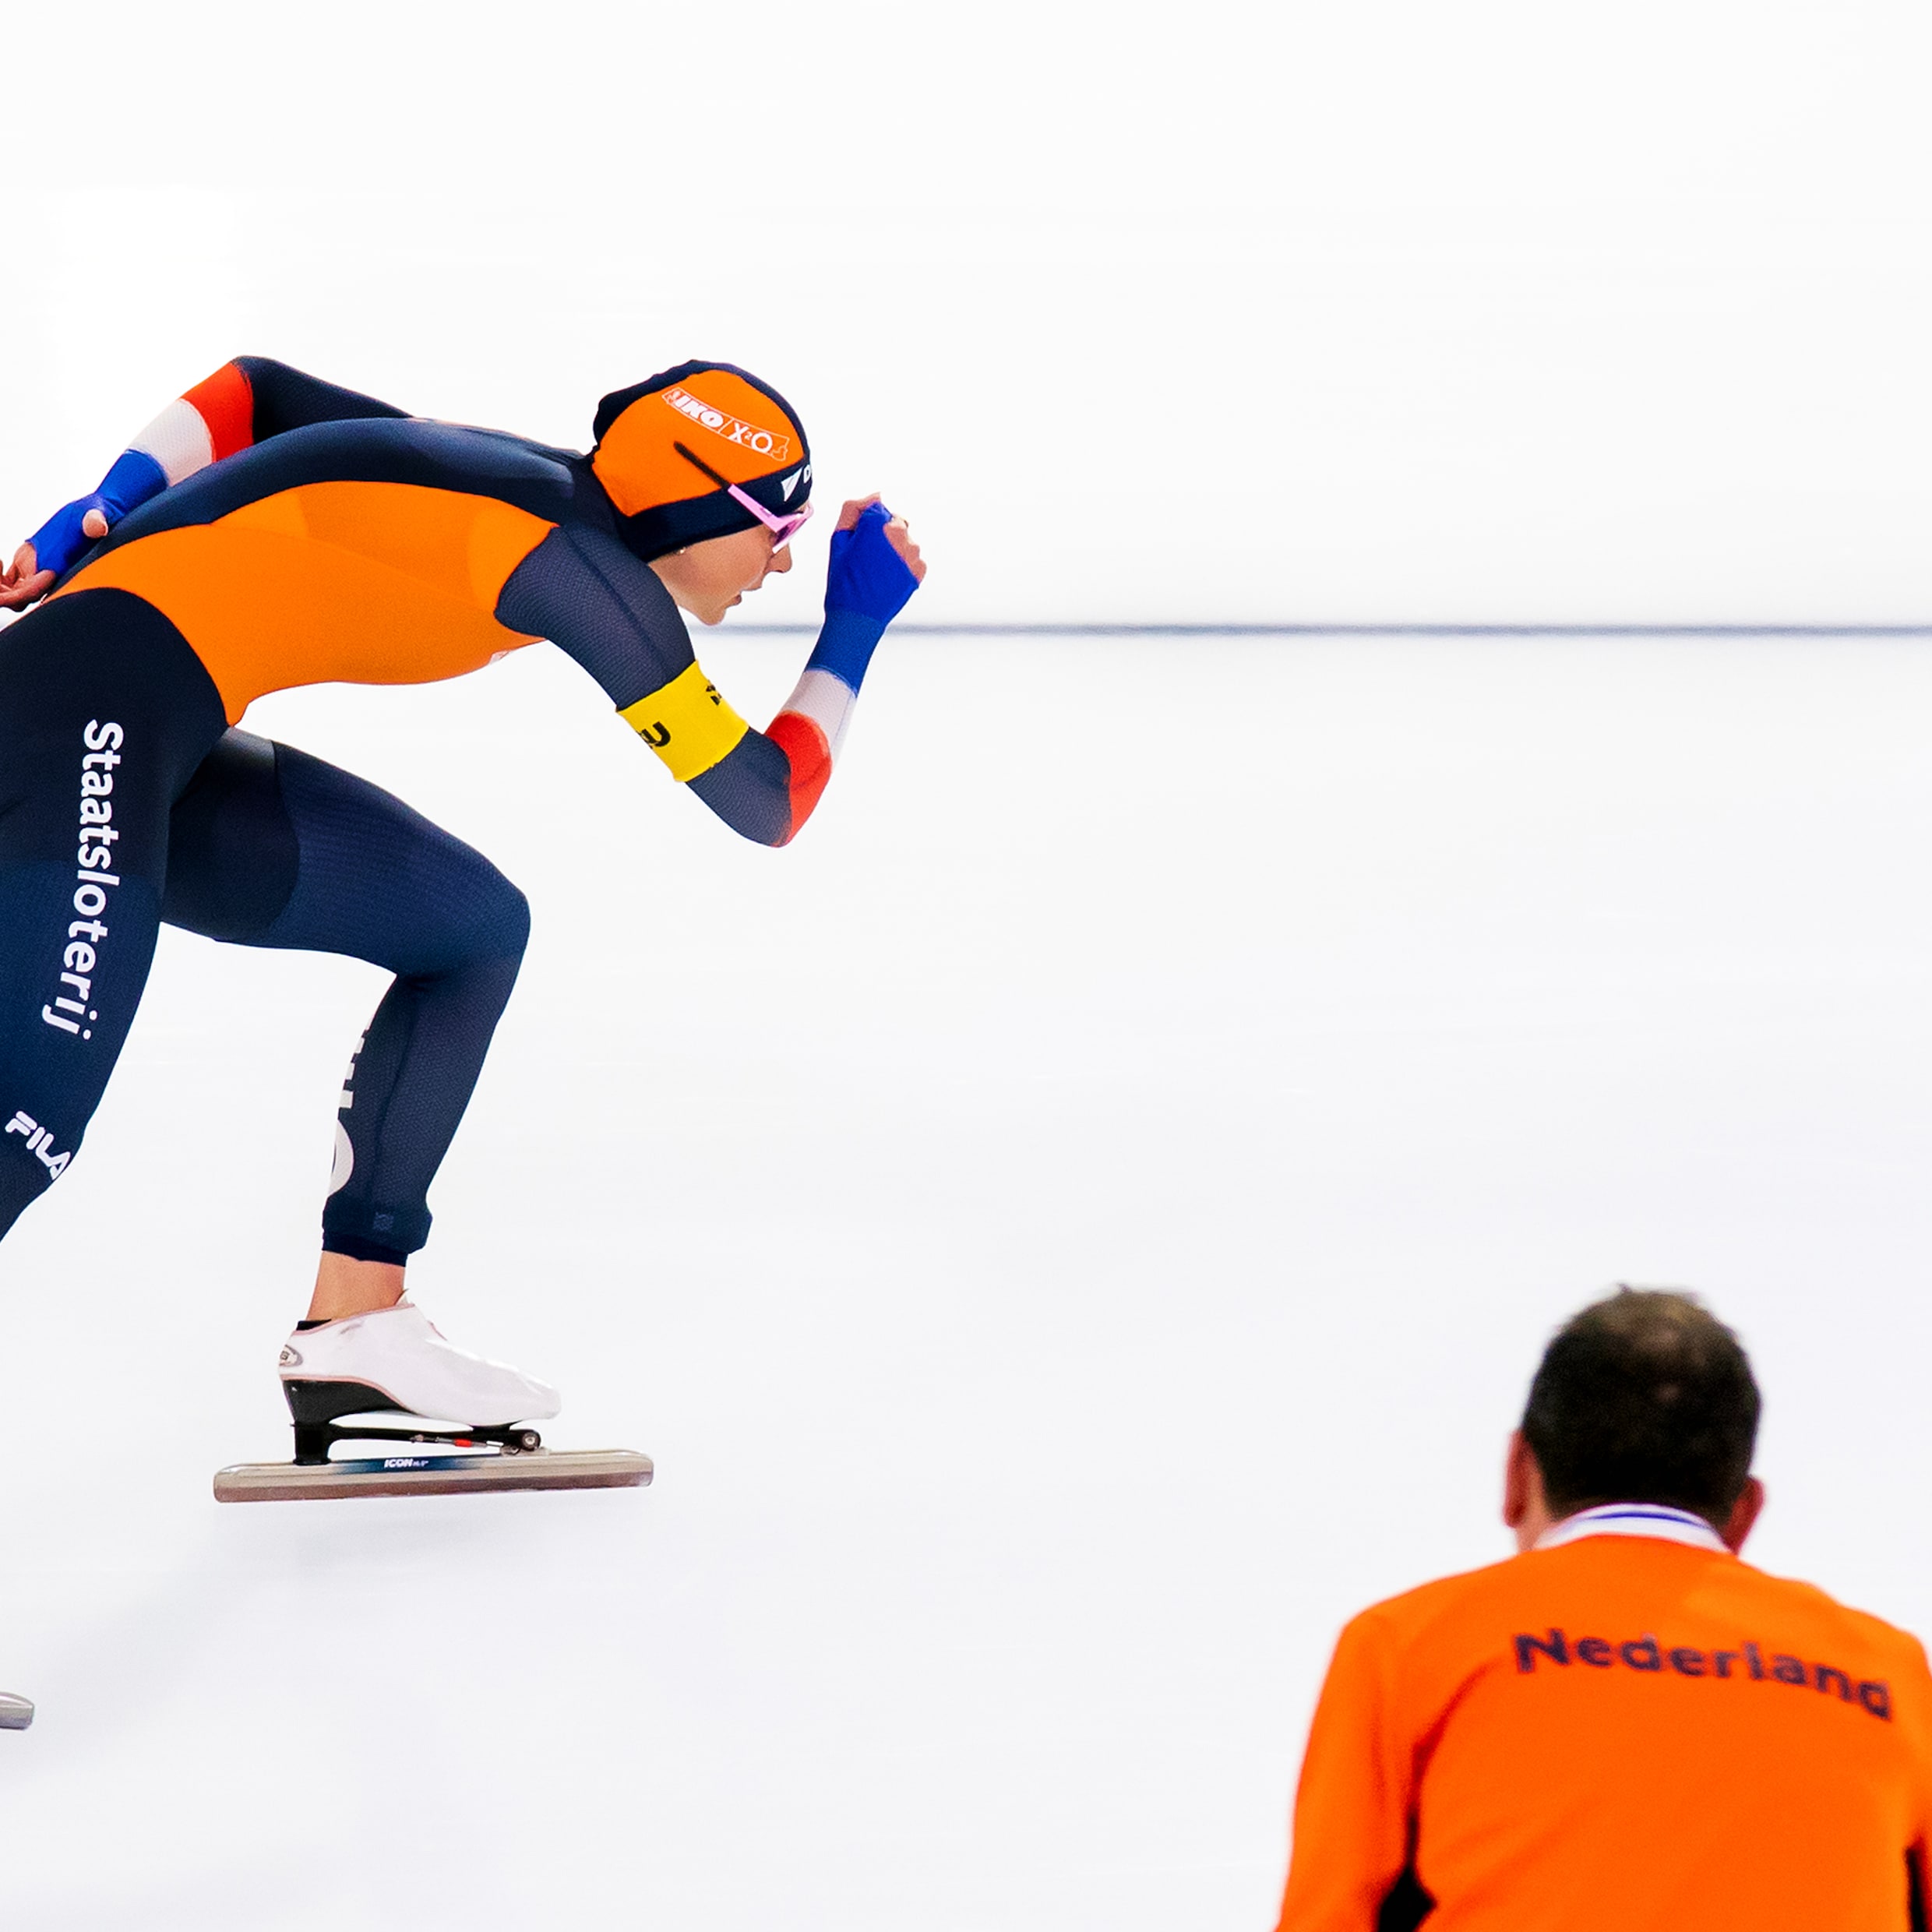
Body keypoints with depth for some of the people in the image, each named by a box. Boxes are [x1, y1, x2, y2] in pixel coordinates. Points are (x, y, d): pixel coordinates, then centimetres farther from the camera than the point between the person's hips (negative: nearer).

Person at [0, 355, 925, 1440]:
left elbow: (259, 393, 23)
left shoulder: (520, 484, 16)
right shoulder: (573, 555, -9)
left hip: (152, 756, 10)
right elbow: (766, 805, -4)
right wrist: (853, 633, 9)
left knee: (476, 929, 15)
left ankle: (353, 1329, 13)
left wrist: (105, 507, 11)